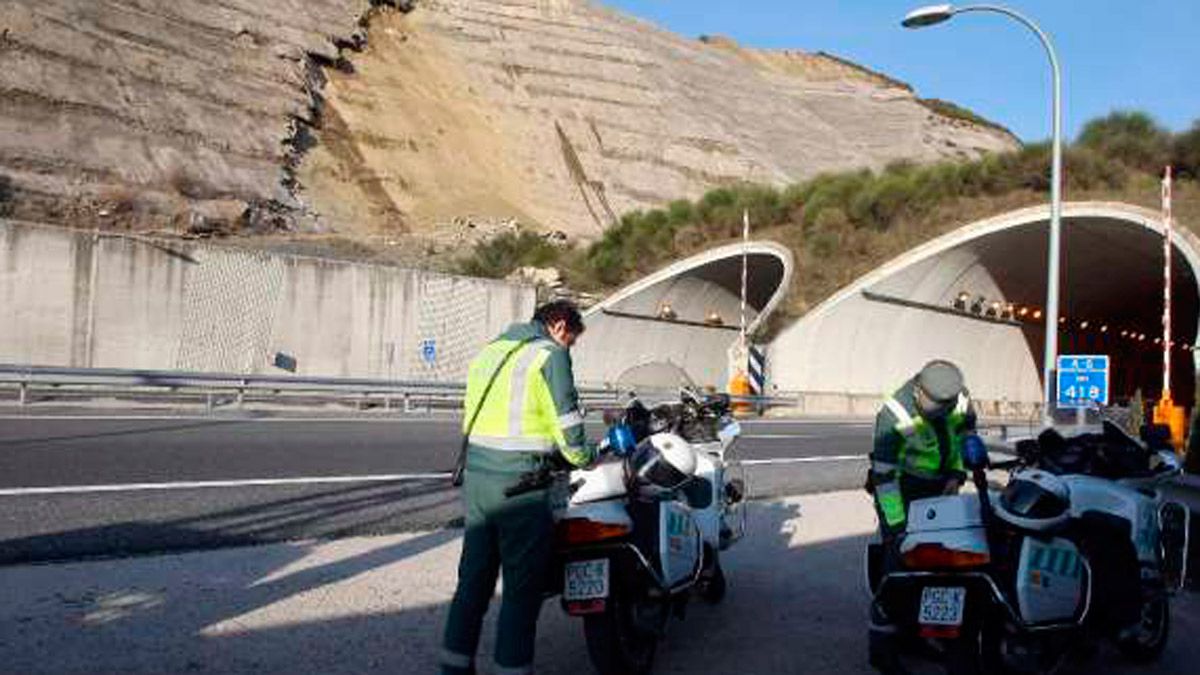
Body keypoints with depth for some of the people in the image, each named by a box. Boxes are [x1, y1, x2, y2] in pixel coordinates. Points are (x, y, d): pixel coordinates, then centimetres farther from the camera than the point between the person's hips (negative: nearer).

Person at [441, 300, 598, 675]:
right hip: (519, 480, -8)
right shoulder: (551, 354, -6)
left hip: (476, 475, 8)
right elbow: (567, 425, -9)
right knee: (523, 585, 1)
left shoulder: (489, 351, 18)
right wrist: (587, 459, 8)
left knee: (474, 577, 15)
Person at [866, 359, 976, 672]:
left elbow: (967, 434, 11)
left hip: (940, 487, 6)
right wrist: (897, 523, -26)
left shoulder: (960, 398, -9)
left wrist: (957, 474, -3)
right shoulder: (896, 414, -26)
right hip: (902, 488, -6)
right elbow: (884, 474, -24)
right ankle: (881, 645, -7)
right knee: (899, 562, -13)